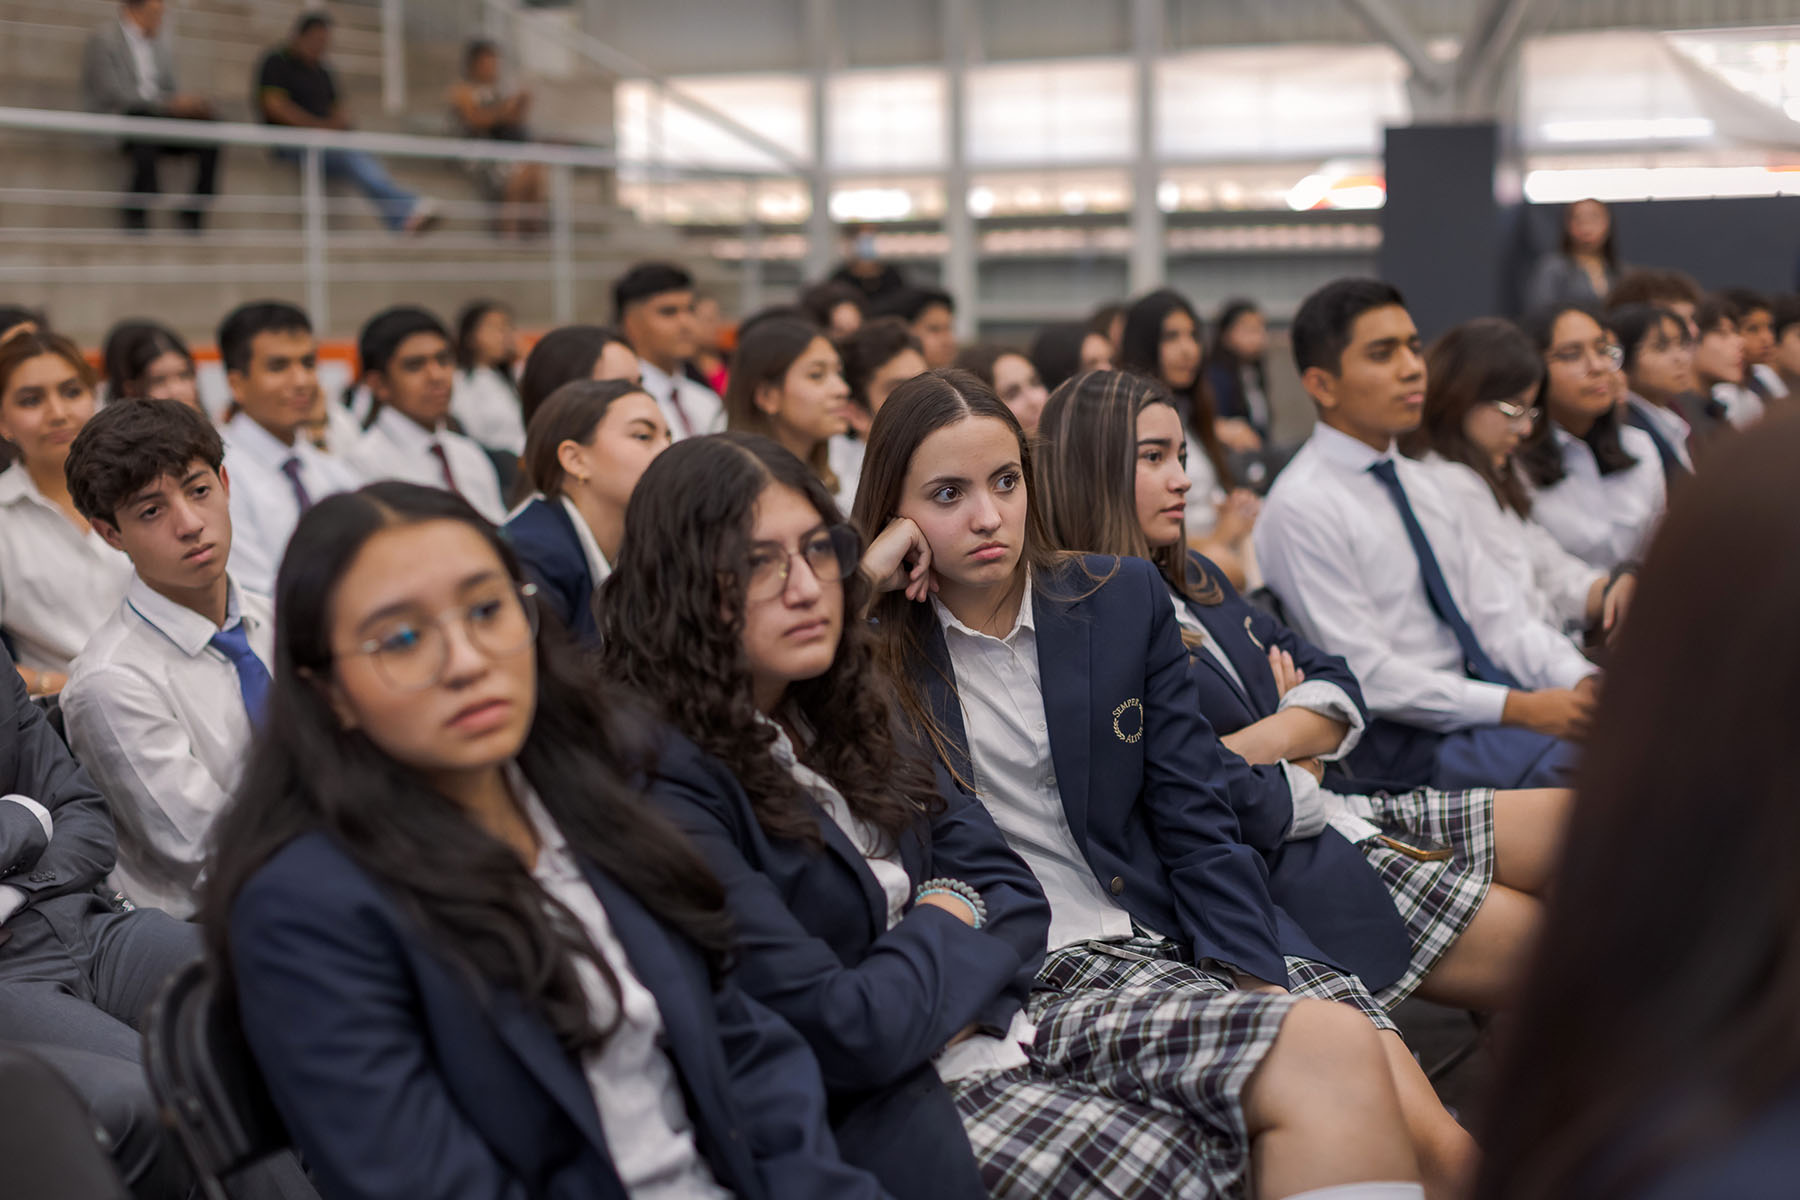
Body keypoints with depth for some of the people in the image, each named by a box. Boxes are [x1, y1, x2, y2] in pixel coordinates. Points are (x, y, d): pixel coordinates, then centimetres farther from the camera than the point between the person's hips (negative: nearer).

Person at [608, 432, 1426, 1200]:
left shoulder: (845, 714, 11)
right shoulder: (675, 789, -17)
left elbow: (1014, 898, 12)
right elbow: (845, 1030, -22)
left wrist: (938, 982, -9)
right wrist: (944, 936, -2)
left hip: (998, 1024, 8)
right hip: (895, 1106, -8)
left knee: (1331, 1046, -10)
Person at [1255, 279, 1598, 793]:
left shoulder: (1420, 482, 17)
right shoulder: (1301, 506, -10)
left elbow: (1499, 613, 12)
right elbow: (1366, 677, -15)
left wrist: (1582, 681, -7)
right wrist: (1520, 709, -20)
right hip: (1399, 741, -8)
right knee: (1578, 760, -31)